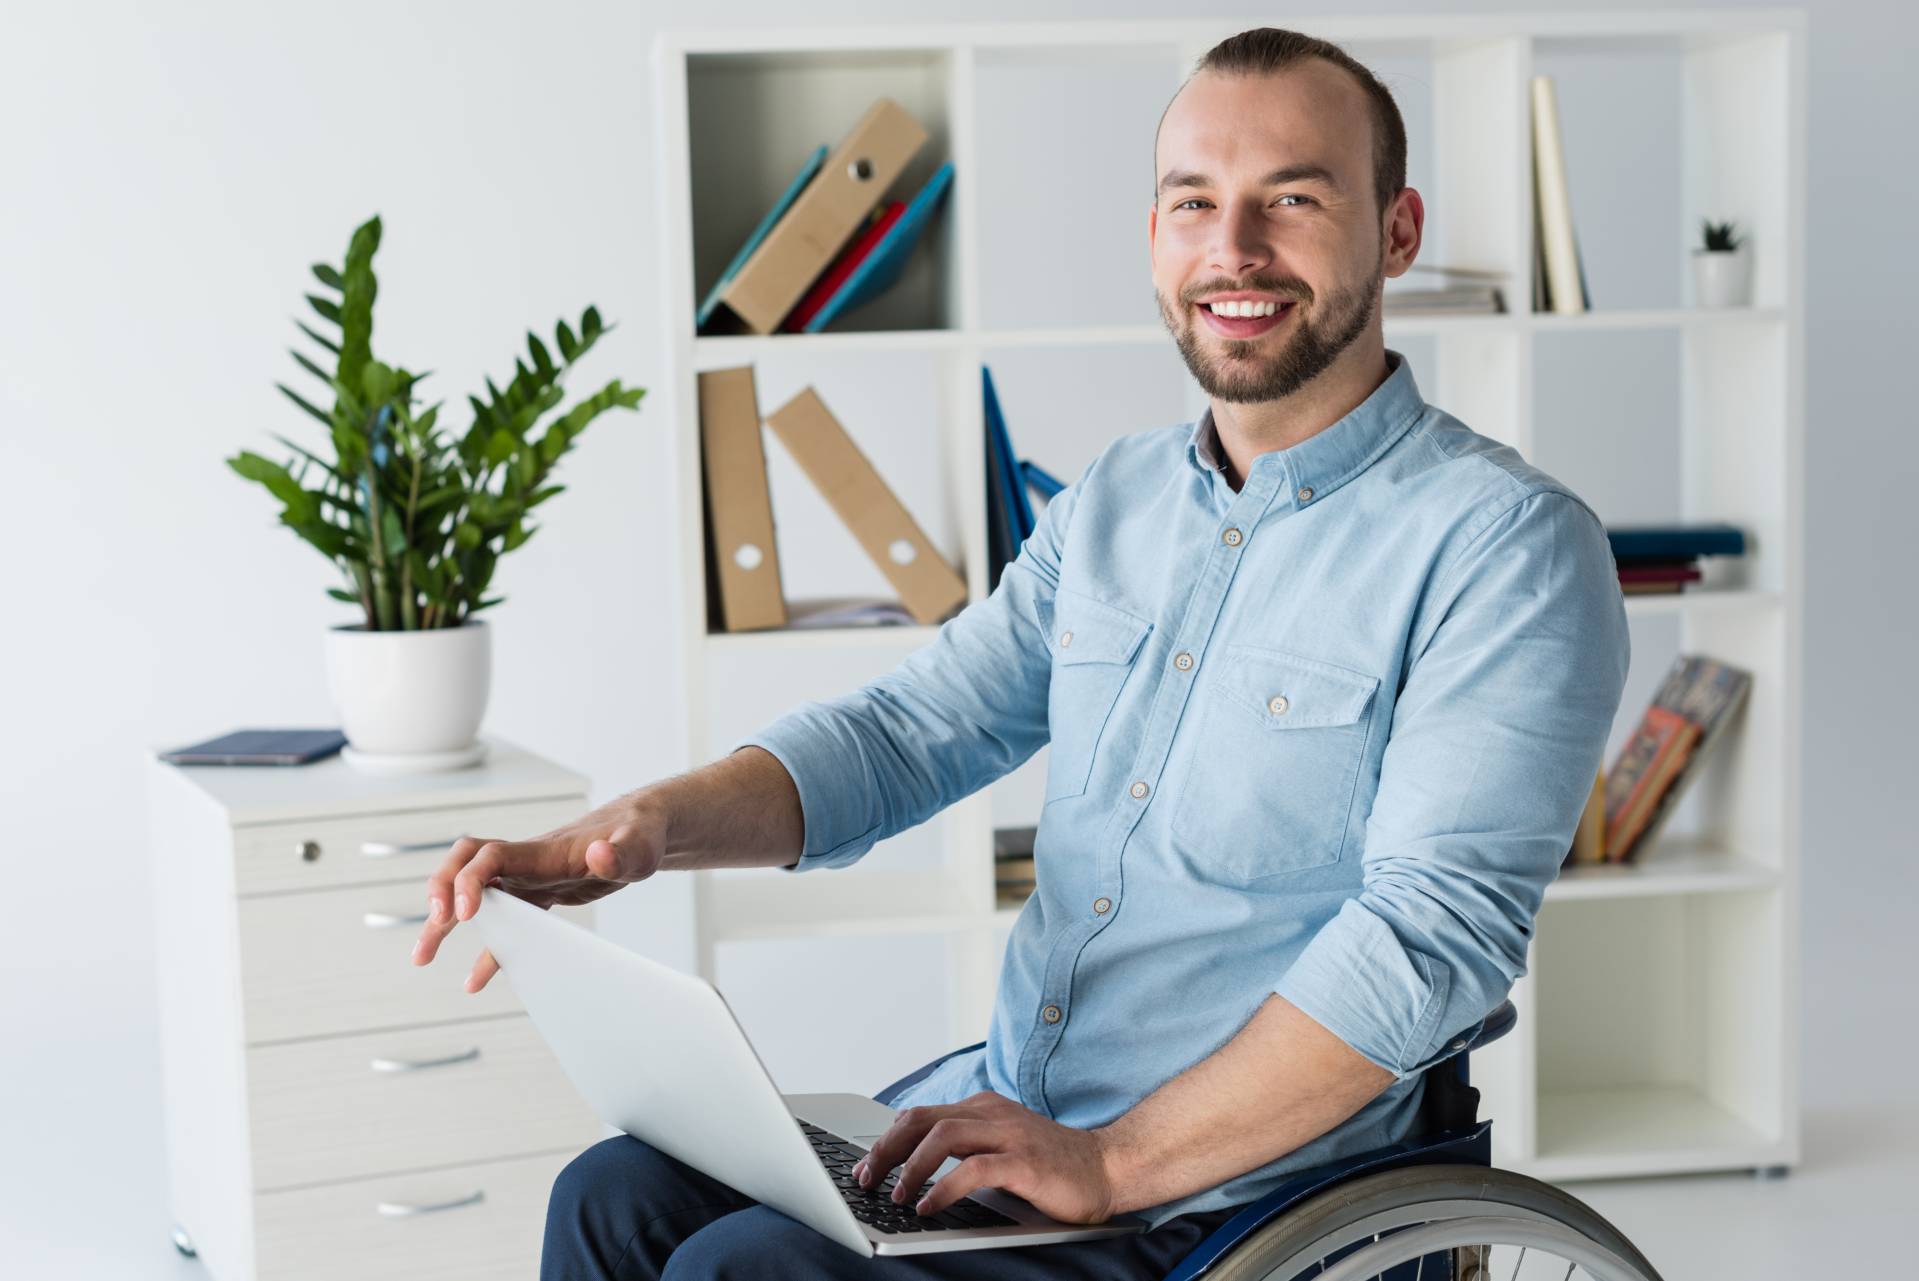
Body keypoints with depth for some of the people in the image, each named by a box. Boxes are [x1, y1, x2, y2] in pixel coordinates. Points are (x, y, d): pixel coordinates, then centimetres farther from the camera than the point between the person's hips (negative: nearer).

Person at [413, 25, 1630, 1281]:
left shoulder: (1506, 544, -13)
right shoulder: (1114, 501, 11)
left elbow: (1438, 934, -20)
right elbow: (909, 731, 9)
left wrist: (1114, 1164, -24)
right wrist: (646, 826, -9)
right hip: (1001, 1103, 7)